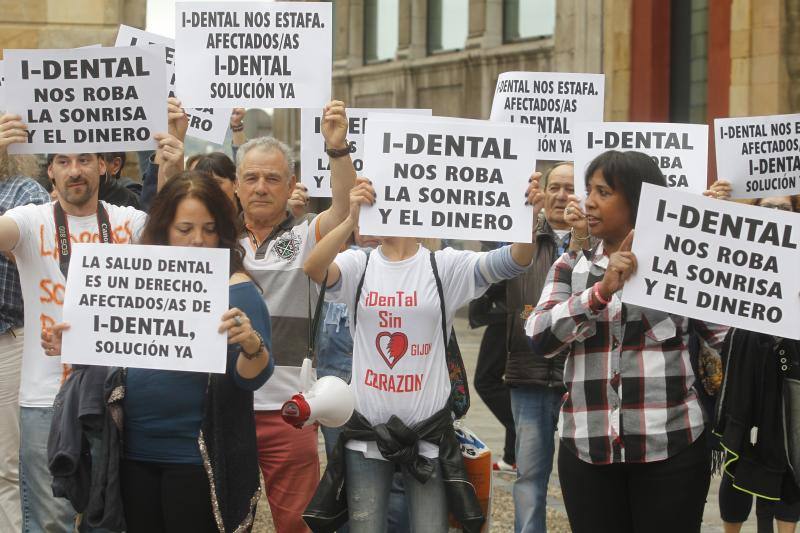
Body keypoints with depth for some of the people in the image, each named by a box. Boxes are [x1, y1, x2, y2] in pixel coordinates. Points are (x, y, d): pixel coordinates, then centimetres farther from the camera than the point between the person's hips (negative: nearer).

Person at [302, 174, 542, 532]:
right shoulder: (359, 265, 0)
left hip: (428, 430, -1)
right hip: (367, 430, 1)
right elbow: (313, 268, -20)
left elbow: (511, 263, -14)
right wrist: (351, 219, -37)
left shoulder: (445, 266, -1)